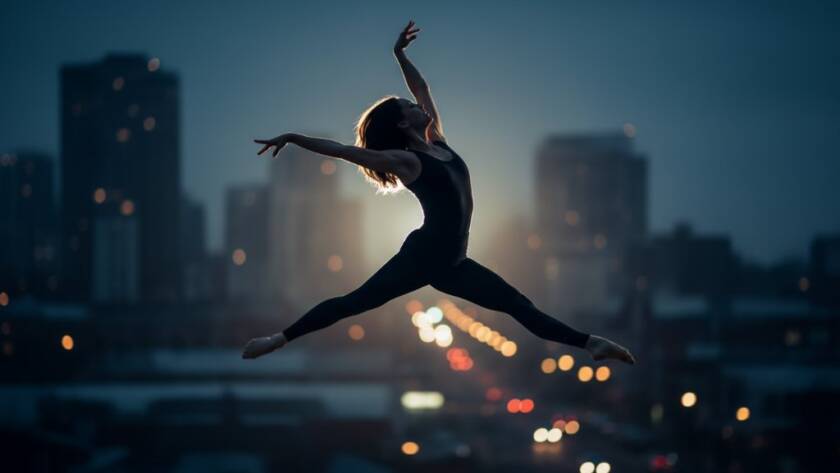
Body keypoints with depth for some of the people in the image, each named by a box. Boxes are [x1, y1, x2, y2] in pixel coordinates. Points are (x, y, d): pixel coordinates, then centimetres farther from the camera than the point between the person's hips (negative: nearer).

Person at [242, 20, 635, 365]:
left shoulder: (438, 143, 12)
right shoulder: (405, 161, -8)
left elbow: (423, 89, 22)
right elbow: (342, 150, -10)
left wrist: (400, 54, 22)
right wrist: (293, 138, -13)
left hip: (450, 263, 7)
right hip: (421, 257, -7)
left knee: (519, 306, 7)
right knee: (354, 302, -8)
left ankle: (588, 343, 9)